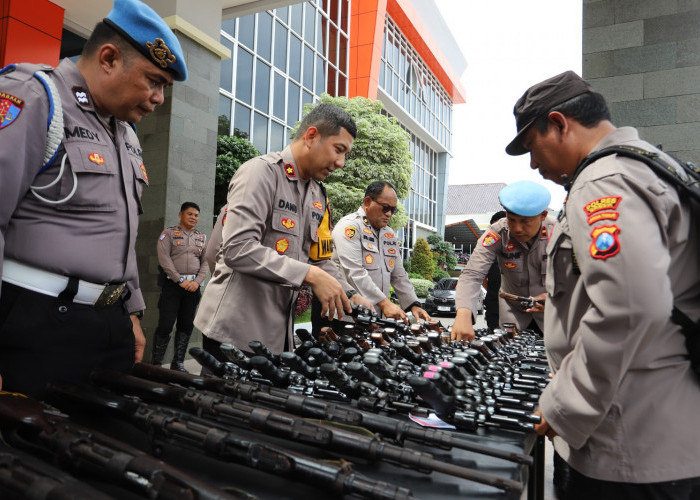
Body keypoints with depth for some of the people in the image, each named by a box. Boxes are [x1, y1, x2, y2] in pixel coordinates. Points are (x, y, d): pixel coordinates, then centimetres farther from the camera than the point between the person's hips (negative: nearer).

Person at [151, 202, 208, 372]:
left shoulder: (201, 237, 15)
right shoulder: (169, 233, 2)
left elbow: (205, 262, 11)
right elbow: (164, 259, -8)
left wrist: (197, 281, -4)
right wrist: (180, 280, -13)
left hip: (193, 286, 4)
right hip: (172, 283, -4)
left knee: (186, 325, 7)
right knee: (166, 324, -6)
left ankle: (178, 363, 17)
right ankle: (155, 363, 8)